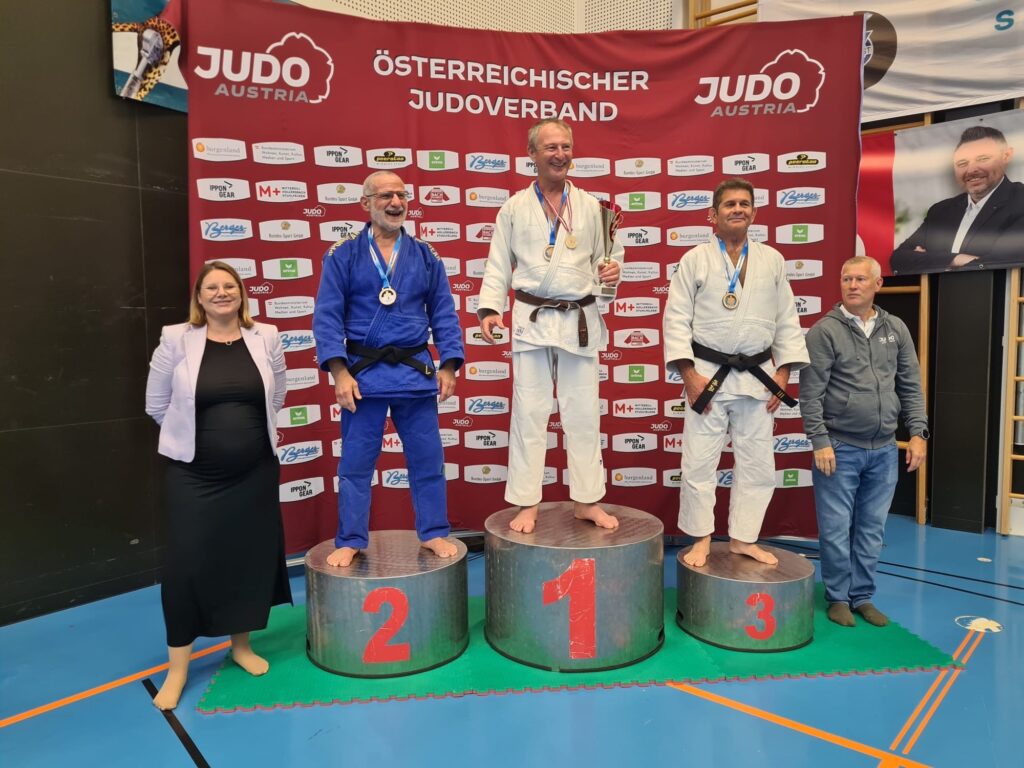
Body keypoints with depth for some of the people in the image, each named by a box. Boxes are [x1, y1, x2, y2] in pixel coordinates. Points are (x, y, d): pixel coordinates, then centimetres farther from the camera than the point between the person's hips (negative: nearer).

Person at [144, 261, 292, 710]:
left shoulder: (265, 339, 0)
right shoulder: (176, 340, -5)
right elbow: (157, 405, 2)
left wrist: (248, 434, 11)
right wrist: (197, 436, 8)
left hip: (255, 472, 2)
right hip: (193, 474, -2)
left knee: (251, 557, 11)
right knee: (187, 563, 2)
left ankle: (241, 645, 32)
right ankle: (177, 668, 19)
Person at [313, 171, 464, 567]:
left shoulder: (426, 256, 7)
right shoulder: (342, 255, 0)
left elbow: (444, 315, 8)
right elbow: (327, 317, -3)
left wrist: (448, 365, -1)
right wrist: (339, 373, -11)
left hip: (416, 371, 2)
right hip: (363, 372, -2)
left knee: (428, 459, 8)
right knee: (355, 464, 7)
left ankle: (433, 532, 25)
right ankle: (350, 541, 22)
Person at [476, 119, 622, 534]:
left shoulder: (590, 206, 7)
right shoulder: (514, 207, 4)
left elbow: (603, 256, 12)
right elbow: (498, 265, 3)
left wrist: (610, 270, -11)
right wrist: (490, 309, -9)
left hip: (580, 320, 1)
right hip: (531, 319, -1)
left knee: (583, 413, 6)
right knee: (529, 413, 3)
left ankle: (587, 500, 20)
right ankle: (527, 503, 14)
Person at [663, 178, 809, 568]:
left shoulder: (772, 260, 8)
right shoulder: (695, 259, -1)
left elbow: (787, 323, 9)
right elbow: (676, 320, -6)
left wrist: (782, 376, 2)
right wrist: (690, 376, -13)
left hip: (757, 378, 3)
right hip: (708, 374, -3)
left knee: (757, 465, 9)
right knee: (699, 463, 1)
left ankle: (743, 539, 25)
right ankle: (701, 539, 19)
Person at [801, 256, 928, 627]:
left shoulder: (896, 329, 8)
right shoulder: (824, 331, -7)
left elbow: (911, 386, 11)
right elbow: (811, 394, -10)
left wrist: (917, 432, 3)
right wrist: (820, 442, -14)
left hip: (884, 450, 4)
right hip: (839, 447, -4)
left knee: (872, 530, 12)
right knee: (836, 529, 4)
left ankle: (862, 596, 26)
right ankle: (838, 597, 20)